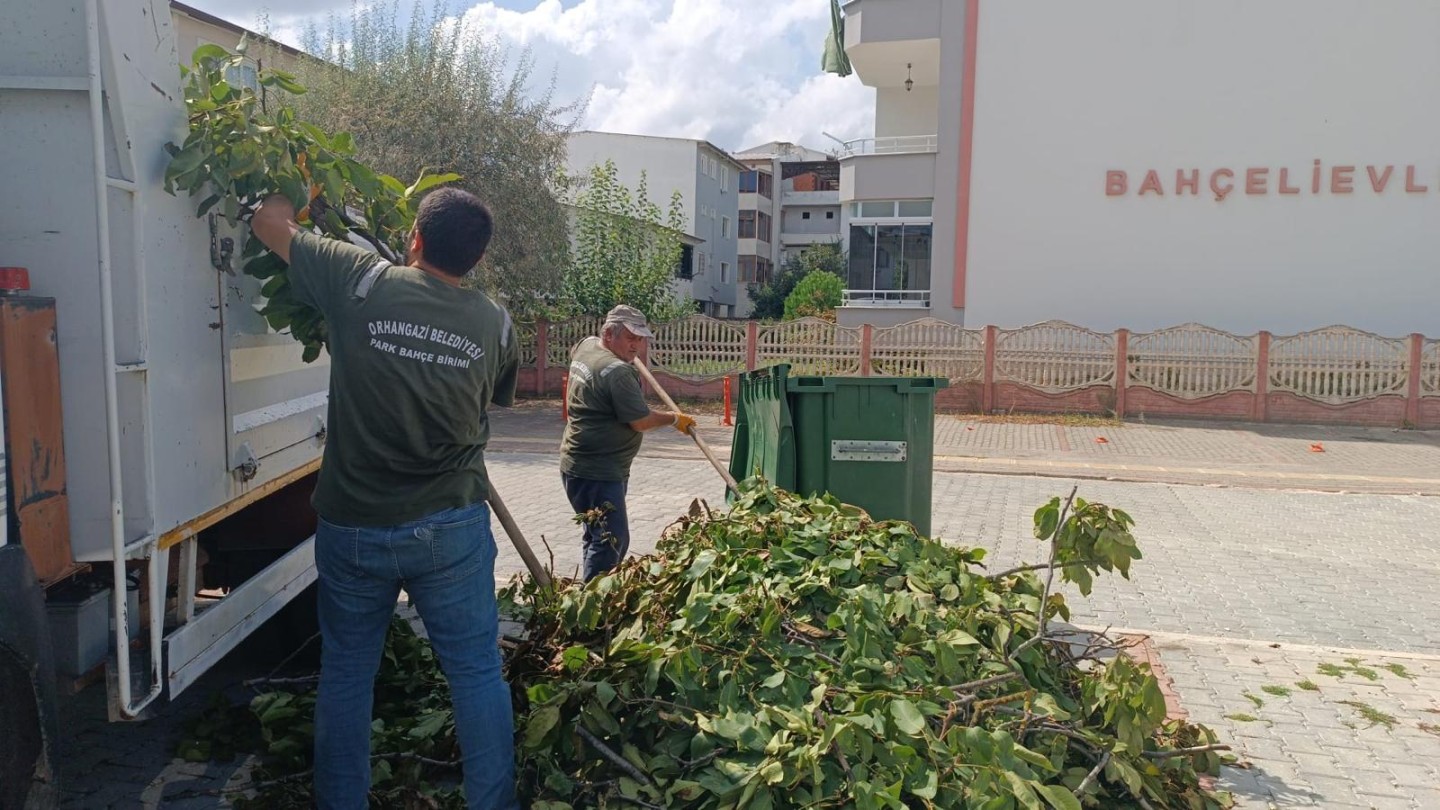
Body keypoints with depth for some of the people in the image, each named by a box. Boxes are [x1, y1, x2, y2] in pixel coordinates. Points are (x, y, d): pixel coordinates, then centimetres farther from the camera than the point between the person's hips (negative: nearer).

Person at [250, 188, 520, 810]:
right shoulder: (494, 323, -4)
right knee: (477, 672, 10)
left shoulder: (360, 282, -9)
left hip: (352, 527, 0)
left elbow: (270, 221, 6)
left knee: (346, 676, 16)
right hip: (452, 530, 0)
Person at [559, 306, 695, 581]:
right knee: (611, 541, -10)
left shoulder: (585, 346, 8)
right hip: (597, 473, -11)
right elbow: (641, 421, -18)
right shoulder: (618, 372, -22)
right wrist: (675, 419, -1)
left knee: (600, 536, 18)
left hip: (581, 465, 11)